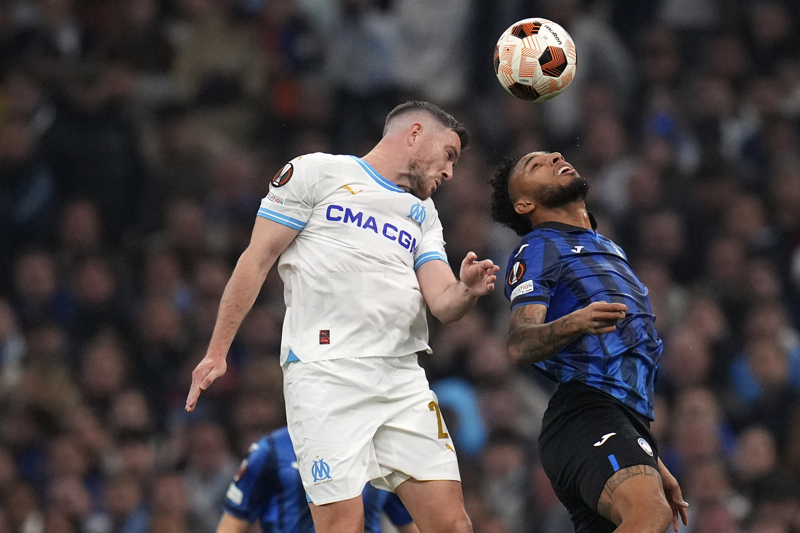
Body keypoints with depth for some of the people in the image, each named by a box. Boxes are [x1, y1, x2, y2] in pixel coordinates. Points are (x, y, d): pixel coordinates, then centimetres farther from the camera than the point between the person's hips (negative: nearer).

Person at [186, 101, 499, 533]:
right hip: (326, 372, -6)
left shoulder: (423, 213, 24)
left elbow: (442, 304, 11)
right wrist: (217, 352, -3)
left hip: (402, 378, 6)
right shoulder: (317, 173, 7)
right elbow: (257, 259, 4)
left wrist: (467, 291, -13)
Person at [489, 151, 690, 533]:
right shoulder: (538, 249, 5)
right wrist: (574, 323, -31)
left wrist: (653, 463, 33)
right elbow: (519, 346, -11)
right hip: (584, 415, -9)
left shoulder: (610, 251, 32)